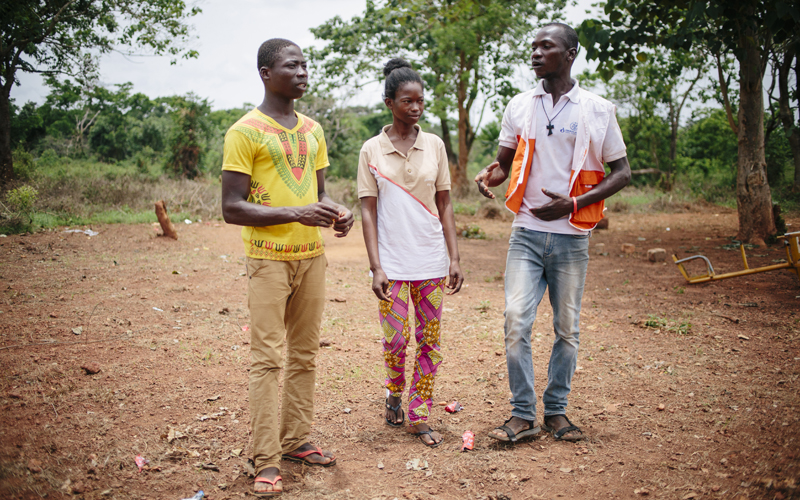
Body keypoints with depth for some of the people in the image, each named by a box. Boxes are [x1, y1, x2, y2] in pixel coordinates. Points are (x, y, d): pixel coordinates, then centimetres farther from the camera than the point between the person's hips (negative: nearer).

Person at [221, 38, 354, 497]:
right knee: (268, 360, -5)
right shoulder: (246, 132, -8)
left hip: (312, 257, 7)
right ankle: (267, 460, 0)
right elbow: (232, 208, -12)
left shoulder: (313, 130, 12)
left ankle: (296, 438, 22)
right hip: (269, 260, -6)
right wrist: (295, 213, -22)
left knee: (305, 355, 11)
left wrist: (337, 214, -3)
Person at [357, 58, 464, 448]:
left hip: (431, 260, 2)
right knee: (395, 339, -2)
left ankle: (419, 417, 18)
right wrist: (376, 266, -10)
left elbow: (444, 206, 7)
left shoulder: (434, 145, 5)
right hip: (392, 263, -2)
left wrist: (454, 257, 2)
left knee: (429, 340, 5)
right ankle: (394, 395, 28)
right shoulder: (372, 150, -1)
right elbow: (368, 211, -2)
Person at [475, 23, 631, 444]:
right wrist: (489, 175, -9)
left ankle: (556, 410, 21)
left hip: (571, 236, -1)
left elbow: (622, 172, 3)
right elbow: (505, 162, 17)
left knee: (567, 327, 6)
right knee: (516, 320, -8)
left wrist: (574, 203, -12)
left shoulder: (596, 110, 1)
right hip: (527, 232, 1)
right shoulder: (519, 106, 8)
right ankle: (522, 414, 3)